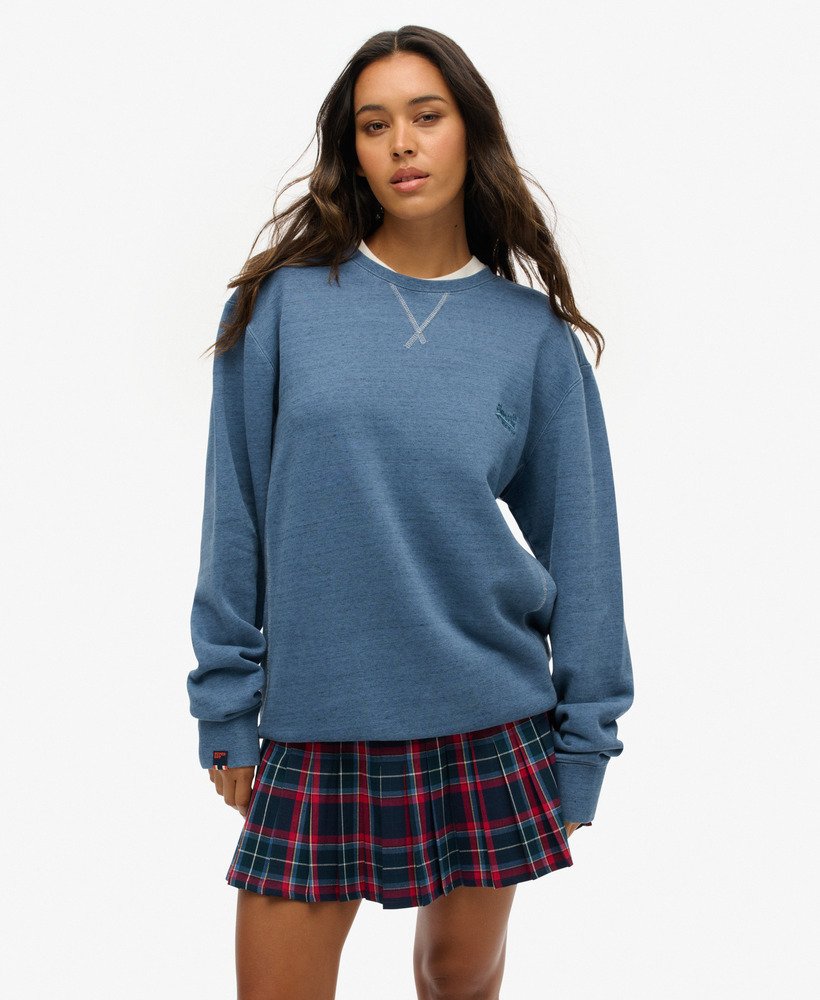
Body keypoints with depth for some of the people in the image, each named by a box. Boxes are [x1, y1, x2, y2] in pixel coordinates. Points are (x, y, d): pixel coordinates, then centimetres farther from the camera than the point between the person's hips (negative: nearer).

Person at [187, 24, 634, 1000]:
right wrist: (226, 708, 1)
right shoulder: (283, 302, -2)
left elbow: (578, 546, 3)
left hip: (490, 733, 1)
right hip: (314, 731, -1)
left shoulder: (534, 333, 1)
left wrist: (583, 743, 3)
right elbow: (235, 521, 1)